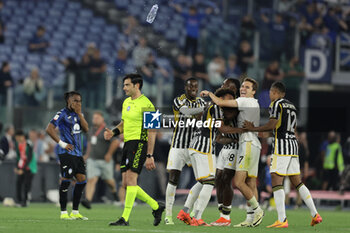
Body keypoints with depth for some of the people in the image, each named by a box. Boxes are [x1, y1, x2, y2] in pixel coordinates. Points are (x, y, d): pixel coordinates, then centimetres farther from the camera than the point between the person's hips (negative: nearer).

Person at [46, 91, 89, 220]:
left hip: (77, 153, 8)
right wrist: (62, 143, -14)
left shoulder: (78, 114, 16)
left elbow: (86, 129, 5)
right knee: (66, 180, -10)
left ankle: (75, 212, 12)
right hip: (66, 152, -8)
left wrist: (79, 113, -2)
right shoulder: (62, 114, -6)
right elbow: (49, 129, -13)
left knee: (82, 179, 4)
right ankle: (63, 212, -6)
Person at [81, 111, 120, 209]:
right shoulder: (91, 130, 12)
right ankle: (88, 200, -24)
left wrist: (109, 154, -17)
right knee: (91, 180, -11)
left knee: (108, 180, 12)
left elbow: (116, 142, -17)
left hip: (105, 160, -5)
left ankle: (114, 191, 46)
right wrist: (87, 154, 24)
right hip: (92, 160, 5)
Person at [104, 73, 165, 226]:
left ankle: (125, 218, -17)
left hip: (139, 143, -9)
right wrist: (113, 132, 6)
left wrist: (149, 156, -16)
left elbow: (152, 132, -12)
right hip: (128, 143, 9)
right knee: (127, 184, 6)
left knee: (131, 180, -15)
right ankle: (156, 207, 19)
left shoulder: (146, 105, -10)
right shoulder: (127, 102, 15)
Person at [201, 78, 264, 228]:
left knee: (238, 181, -14)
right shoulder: (254, 104, 23)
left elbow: (220, 103, -10)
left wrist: (209, 93, 6)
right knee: (250, 184, 4)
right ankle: (251, 218, 0)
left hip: (249, 144, -10)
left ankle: (257, 209, -8)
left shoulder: (246, 101, -7)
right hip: (252, 145, 10)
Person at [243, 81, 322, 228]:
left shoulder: (276, 104, -6)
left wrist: (253, 129, -3)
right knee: (297, 182, 14)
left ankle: (282, 220, -19)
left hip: (281, 145, -8)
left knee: (276, 181, -10)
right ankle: (315, 215, 10)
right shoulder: (292, 106, 19)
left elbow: (272, 125, -14)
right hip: (293, 144, 8)